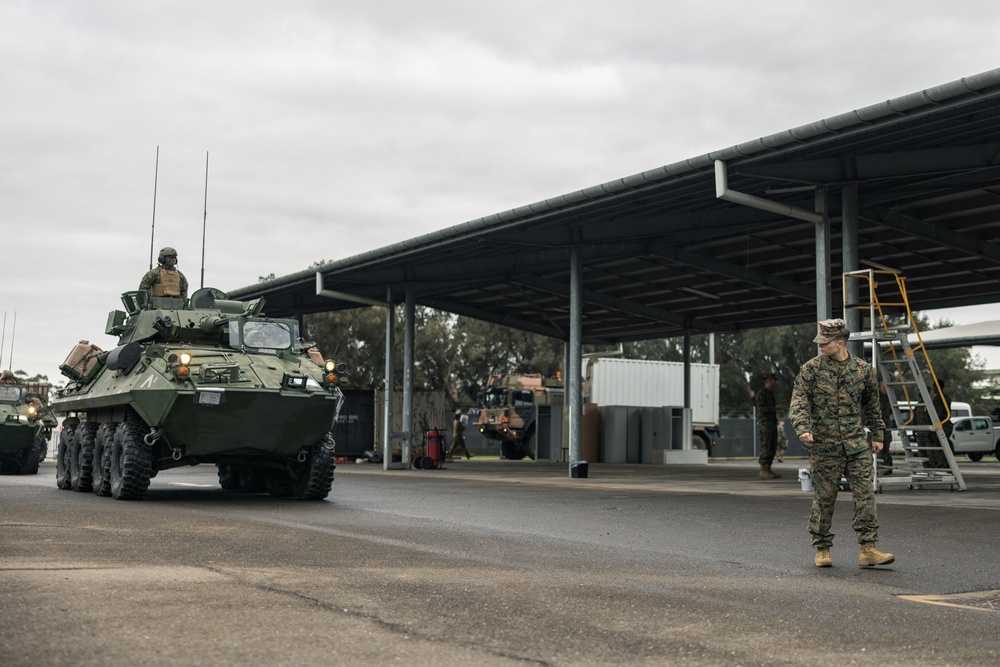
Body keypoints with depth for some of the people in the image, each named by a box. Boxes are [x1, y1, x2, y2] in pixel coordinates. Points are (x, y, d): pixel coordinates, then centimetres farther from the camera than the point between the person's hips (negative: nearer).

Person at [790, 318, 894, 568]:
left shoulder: (863, 369, 7)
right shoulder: (811, 369, -1)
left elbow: (872, 406, 18)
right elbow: (799, 401, -8)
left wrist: (877, 435, 18)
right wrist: (803, 428, -24)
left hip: (857, 445, 2)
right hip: (824, 446, -2)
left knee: (866, 494, -5)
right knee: (824, 499, 4)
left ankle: (868, 550, -2)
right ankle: (822, 550, 17)